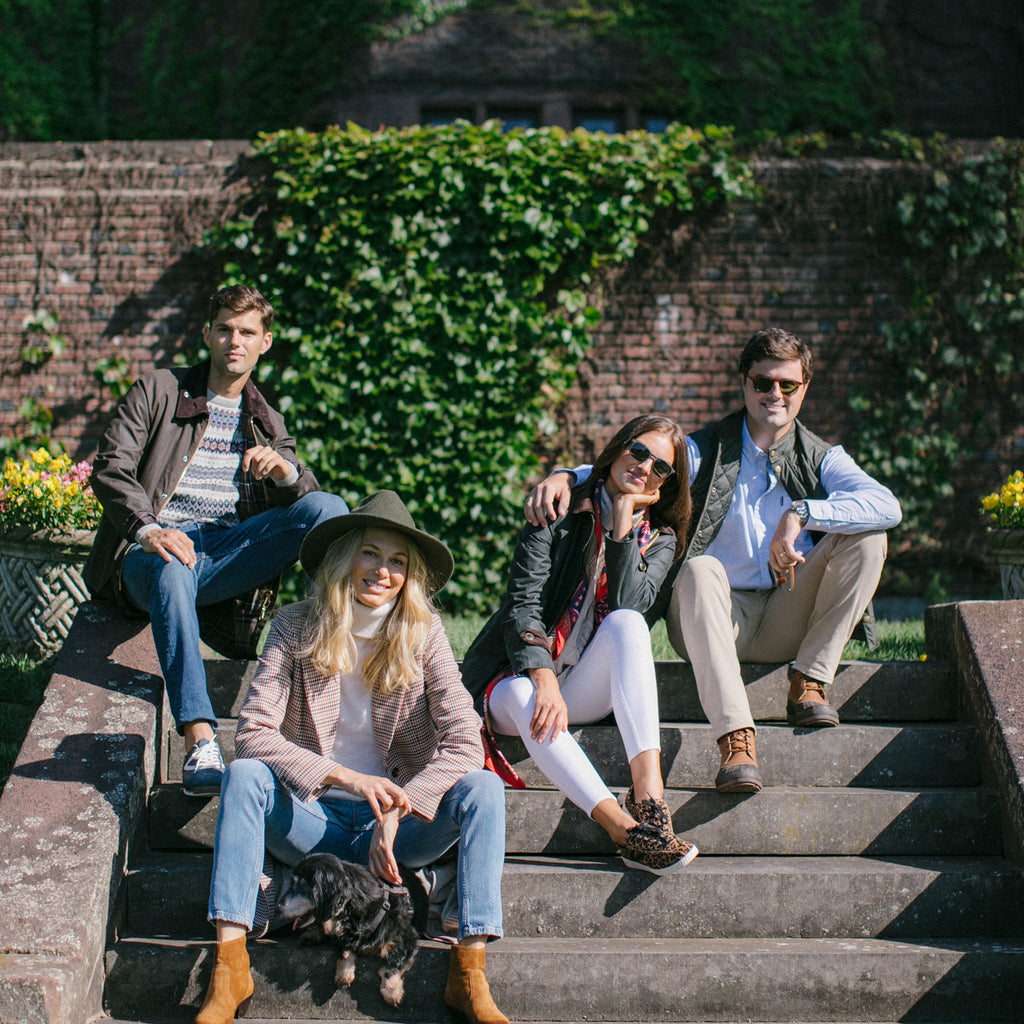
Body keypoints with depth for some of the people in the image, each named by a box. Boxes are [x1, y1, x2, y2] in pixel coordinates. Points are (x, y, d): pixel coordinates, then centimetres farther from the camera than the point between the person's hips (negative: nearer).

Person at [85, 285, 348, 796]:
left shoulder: (267, 423, 27)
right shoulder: (157, 391, 14)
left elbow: (309, 497, 15)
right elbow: (110, 469, 0)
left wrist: (284, 469, -11)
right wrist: (147, 529, -21)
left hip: (229, 550, 3)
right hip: (158, 548, -3)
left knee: (327, 506, -22)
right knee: (172, 571, -42)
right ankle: (200, 744, -53)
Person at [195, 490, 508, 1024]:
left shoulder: (422, 633, -2)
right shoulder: (296, 627, -3)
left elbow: (464, 743, -9)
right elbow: (251, 733, -12)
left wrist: (396, 810, -22)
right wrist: (345, 777, -24)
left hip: (394, 821, 1)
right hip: (315, 819, 0)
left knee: (483, 788, -24)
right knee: (243, 776, -27)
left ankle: (469, 974, -26)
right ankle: (229, 967, -31)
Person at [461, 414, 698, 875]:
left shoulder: (659, 539, 10)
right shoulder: (561, 511, 0)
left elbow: (628, 603, -12)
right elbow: (522, 604, -12)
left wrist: (624, 522, -14)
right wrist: (544, 681, -28)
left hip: (587, 687, 2)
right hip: (519, 673, -2)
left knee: (627, 622, -29)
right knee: (525, 698, -38)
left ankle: (648, 789, -42)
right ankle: (623, 827, -47)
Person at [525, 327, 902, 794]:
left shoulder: (820, 458, 7)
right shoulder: (706, 450, 4)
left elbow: (886, 505, -11)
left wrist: (801, 514, -25)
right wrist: (565, 477, -31)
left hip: (787, 622, 1)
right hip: (717, 617, -1)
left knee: (865, 538, -18)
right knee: (700, 568, -35)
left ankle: (809, 682, -13)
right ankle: (735, 737, -45)